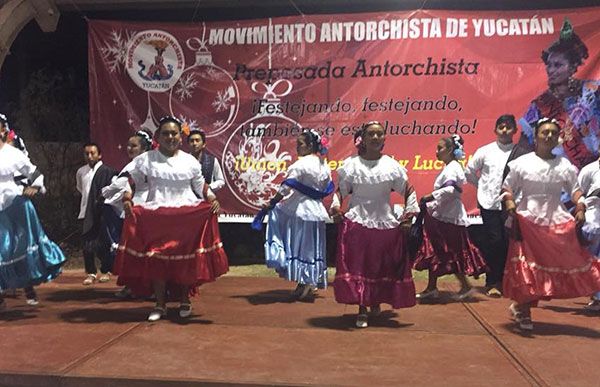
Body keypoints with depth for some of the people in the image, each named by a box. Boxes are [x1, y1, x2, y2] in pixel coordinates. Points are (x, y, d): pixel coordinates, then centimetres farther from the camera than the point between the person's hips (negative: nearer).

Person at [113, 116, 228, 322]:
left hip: (188, 217, 1)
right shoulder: (145, 159, 7)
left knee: (185, 260, 2)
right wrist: (127, 199, -9)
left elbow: (201, 186, 13)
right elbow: (131, 183, 8)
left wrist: (213, 199, -3)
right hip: (155, 216, 0)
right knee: (156, 260, -2)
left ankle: (184, 300, 20)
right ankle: (160, 305, 10)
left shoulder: (190, 161, 10)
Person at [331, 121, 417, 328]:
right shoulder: (351, 164, 1)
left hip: (385, 224, 1)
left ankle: (376, 302, 32)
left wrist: (409, 214, 3)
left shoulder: (392, 165, 2)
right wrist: (336, 207, -6)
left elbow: (408, 191, 9)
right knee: (357, 266, -2)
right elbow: (339, 190, 8)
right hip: (356, 223, -1)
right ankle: (361, 310, 8)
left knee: (383, 268, 9)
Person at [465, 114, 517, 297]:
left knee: (508, 242, 1)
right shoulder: (485, 151, 6)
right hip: (490, 203, 0)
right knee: (493, 241, -2)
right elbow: (469, 171, 15)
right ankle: (492, 283, 8)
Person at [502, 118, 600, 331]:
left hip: (557, 223, 3)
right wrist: (510, 207, -12)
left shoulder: (565, 165, 5)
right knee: (527, 266, -1)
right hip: (528, 221, -3)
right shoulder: (522, 163, -1)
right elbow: (507, 188, 4)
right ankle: (523, 310, 15)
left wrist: (580, 209, -8)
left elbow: (574, 189, 9)